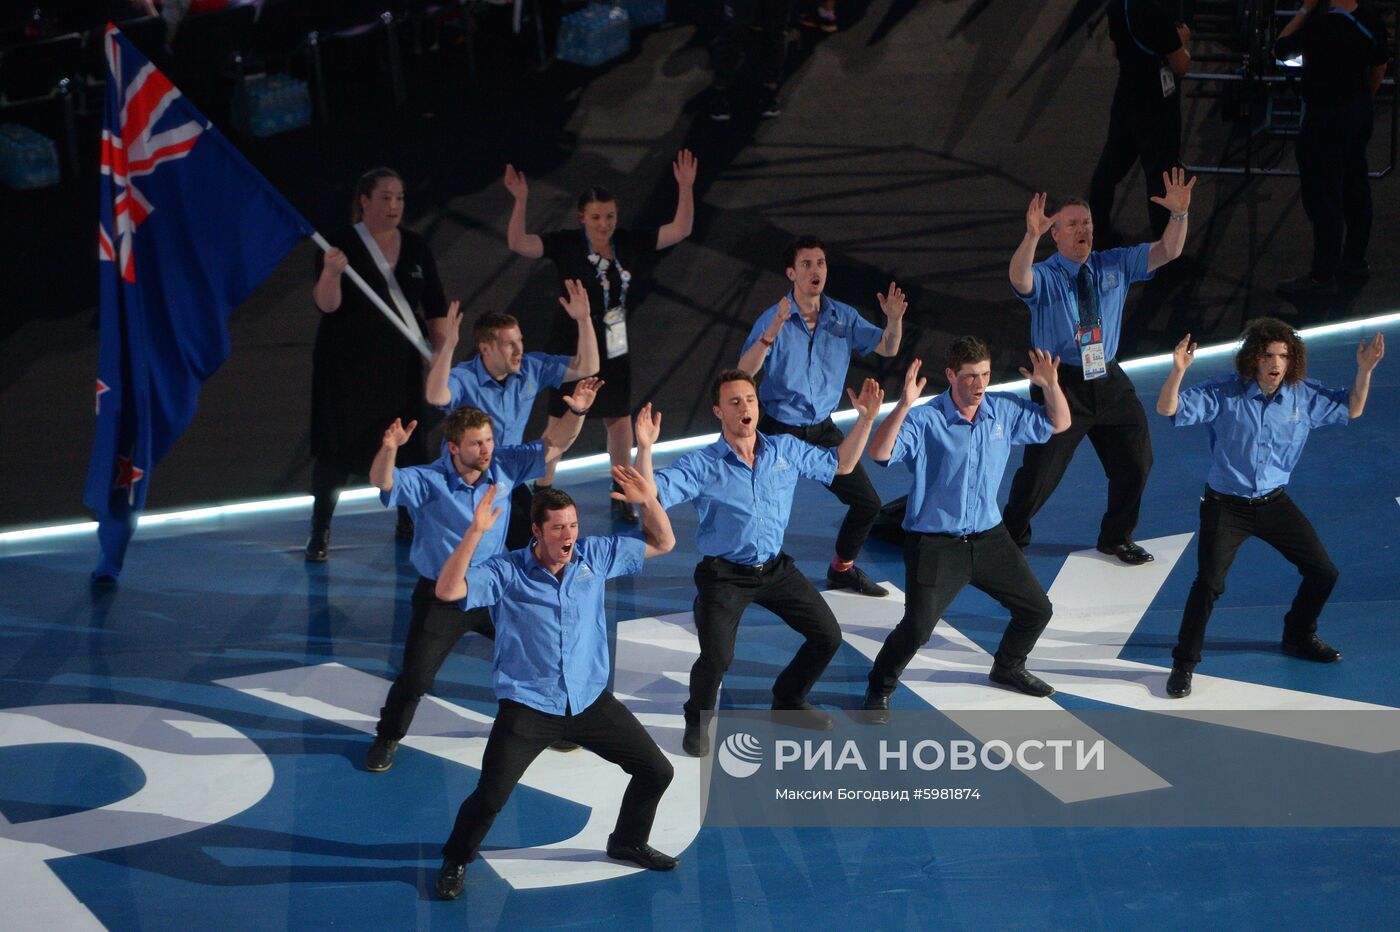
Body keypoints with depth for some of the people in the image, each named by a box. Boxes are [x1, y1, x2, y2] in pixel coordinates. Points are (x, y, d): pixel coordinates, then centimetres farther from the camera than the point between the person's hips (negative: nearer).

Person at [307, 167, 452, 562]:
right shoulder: (341, 245, -8)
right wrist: (331, 272, -37)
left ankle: (408, 522, 23)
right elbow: (326, 304, -18)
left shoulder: (415, 247, 4)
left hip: (400, 362, 4)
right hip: (347, 363, -4)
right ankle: (319, 532, 6)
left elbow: (436, 307, 9)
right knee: (337, 445, -2)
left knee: (407, 441, 6)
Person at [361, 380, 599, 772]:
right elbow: (382, 482, -37)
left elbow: (552, 446, -7)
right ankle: (387, 738, 23)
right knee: (415, 677, -2)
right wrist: (389, 448, -58)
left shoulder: (504, 466, -9)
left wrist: (576, 412, -26)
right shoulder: (428, 482, -21)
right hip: (441, 596, -4)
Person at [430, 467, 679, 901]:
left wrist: (650, 501, -12)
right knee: (490, 796, -14)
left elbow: (662, 543, 7)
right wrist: (475, 533, -36)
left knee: (657, 771, 7)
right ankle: (456, 861, 15)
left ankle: (628, 842, 35)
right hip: (528, 707, -4)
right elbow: (448, 591, -27)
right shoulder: (507, 572, -13)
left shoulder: (594, 556, 0)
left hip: (591, 700, 5)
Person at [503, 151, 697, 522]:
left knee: (620, 421, 11)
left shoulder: (630, 244, -3)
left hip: (614, 351, 4)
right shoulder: (566, 245, -13)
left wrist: (686, 187, -13)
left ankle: (622, 497, 24)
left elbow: (680, 230, -1)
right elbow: (518, 243, -23)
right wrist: (521, 201, -34)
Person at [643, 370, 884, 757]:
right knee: (716, 658, -21)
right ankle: (698, 721, 11)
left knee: (827, 635, 6)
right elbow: (651, 493, -23)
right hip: (724, 575, -5)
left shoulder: (787, 450, 1)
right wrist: (644, 449, -39)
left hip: (776, 568, 5)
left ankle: (789, 701, 33)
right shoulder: (703, 465, -13)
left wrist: (865, 419, 6)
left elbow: (839, 464, 15)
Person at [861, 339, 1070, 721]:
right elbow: (879, 453, -31)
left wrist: (1050, 385, -7)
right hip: (935, 544, -6)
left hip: (989, 538, 6)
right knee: (917, 628, -17)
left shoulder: (1004, 411, 0)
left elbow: (1058, 424, 13)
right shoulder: (925, 420, -18)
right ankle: (879, 690, 8)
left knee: (1036, 609, 14)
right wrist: (903, 405, -42)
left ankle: (1008, 667, 42)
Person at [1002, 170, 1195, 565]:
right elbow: (1020, 279, -35)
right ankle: (1010, 538, 22)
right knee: (1040, 472, -2)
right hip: (1061, 384, -5)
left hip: (1110, 381, 5)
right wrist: (1031, 236, -53)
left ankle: (1116, 538, 34)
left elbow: (1167, 252, -4)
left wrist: (1179, 214, -24)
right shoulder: (1045, 277, -12)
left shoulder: (1115, 266, 3)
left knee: (1134, 462, 13)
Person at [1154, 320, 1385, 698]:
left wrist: (1365, 370, -7)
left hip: (1274, 503, 5)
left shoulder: (1304, 396, -6)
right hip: (1226, 507, -5)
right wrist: (1178, 371, -42)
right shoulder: (1223, 393, -18)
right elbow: (1168, 410, -23)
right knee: (1209, 582, -20)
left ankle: (1299, 637, 35)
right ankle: (1184, 664, -3)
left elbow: (1351, 410, 9)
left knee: (1323, 573, 7)